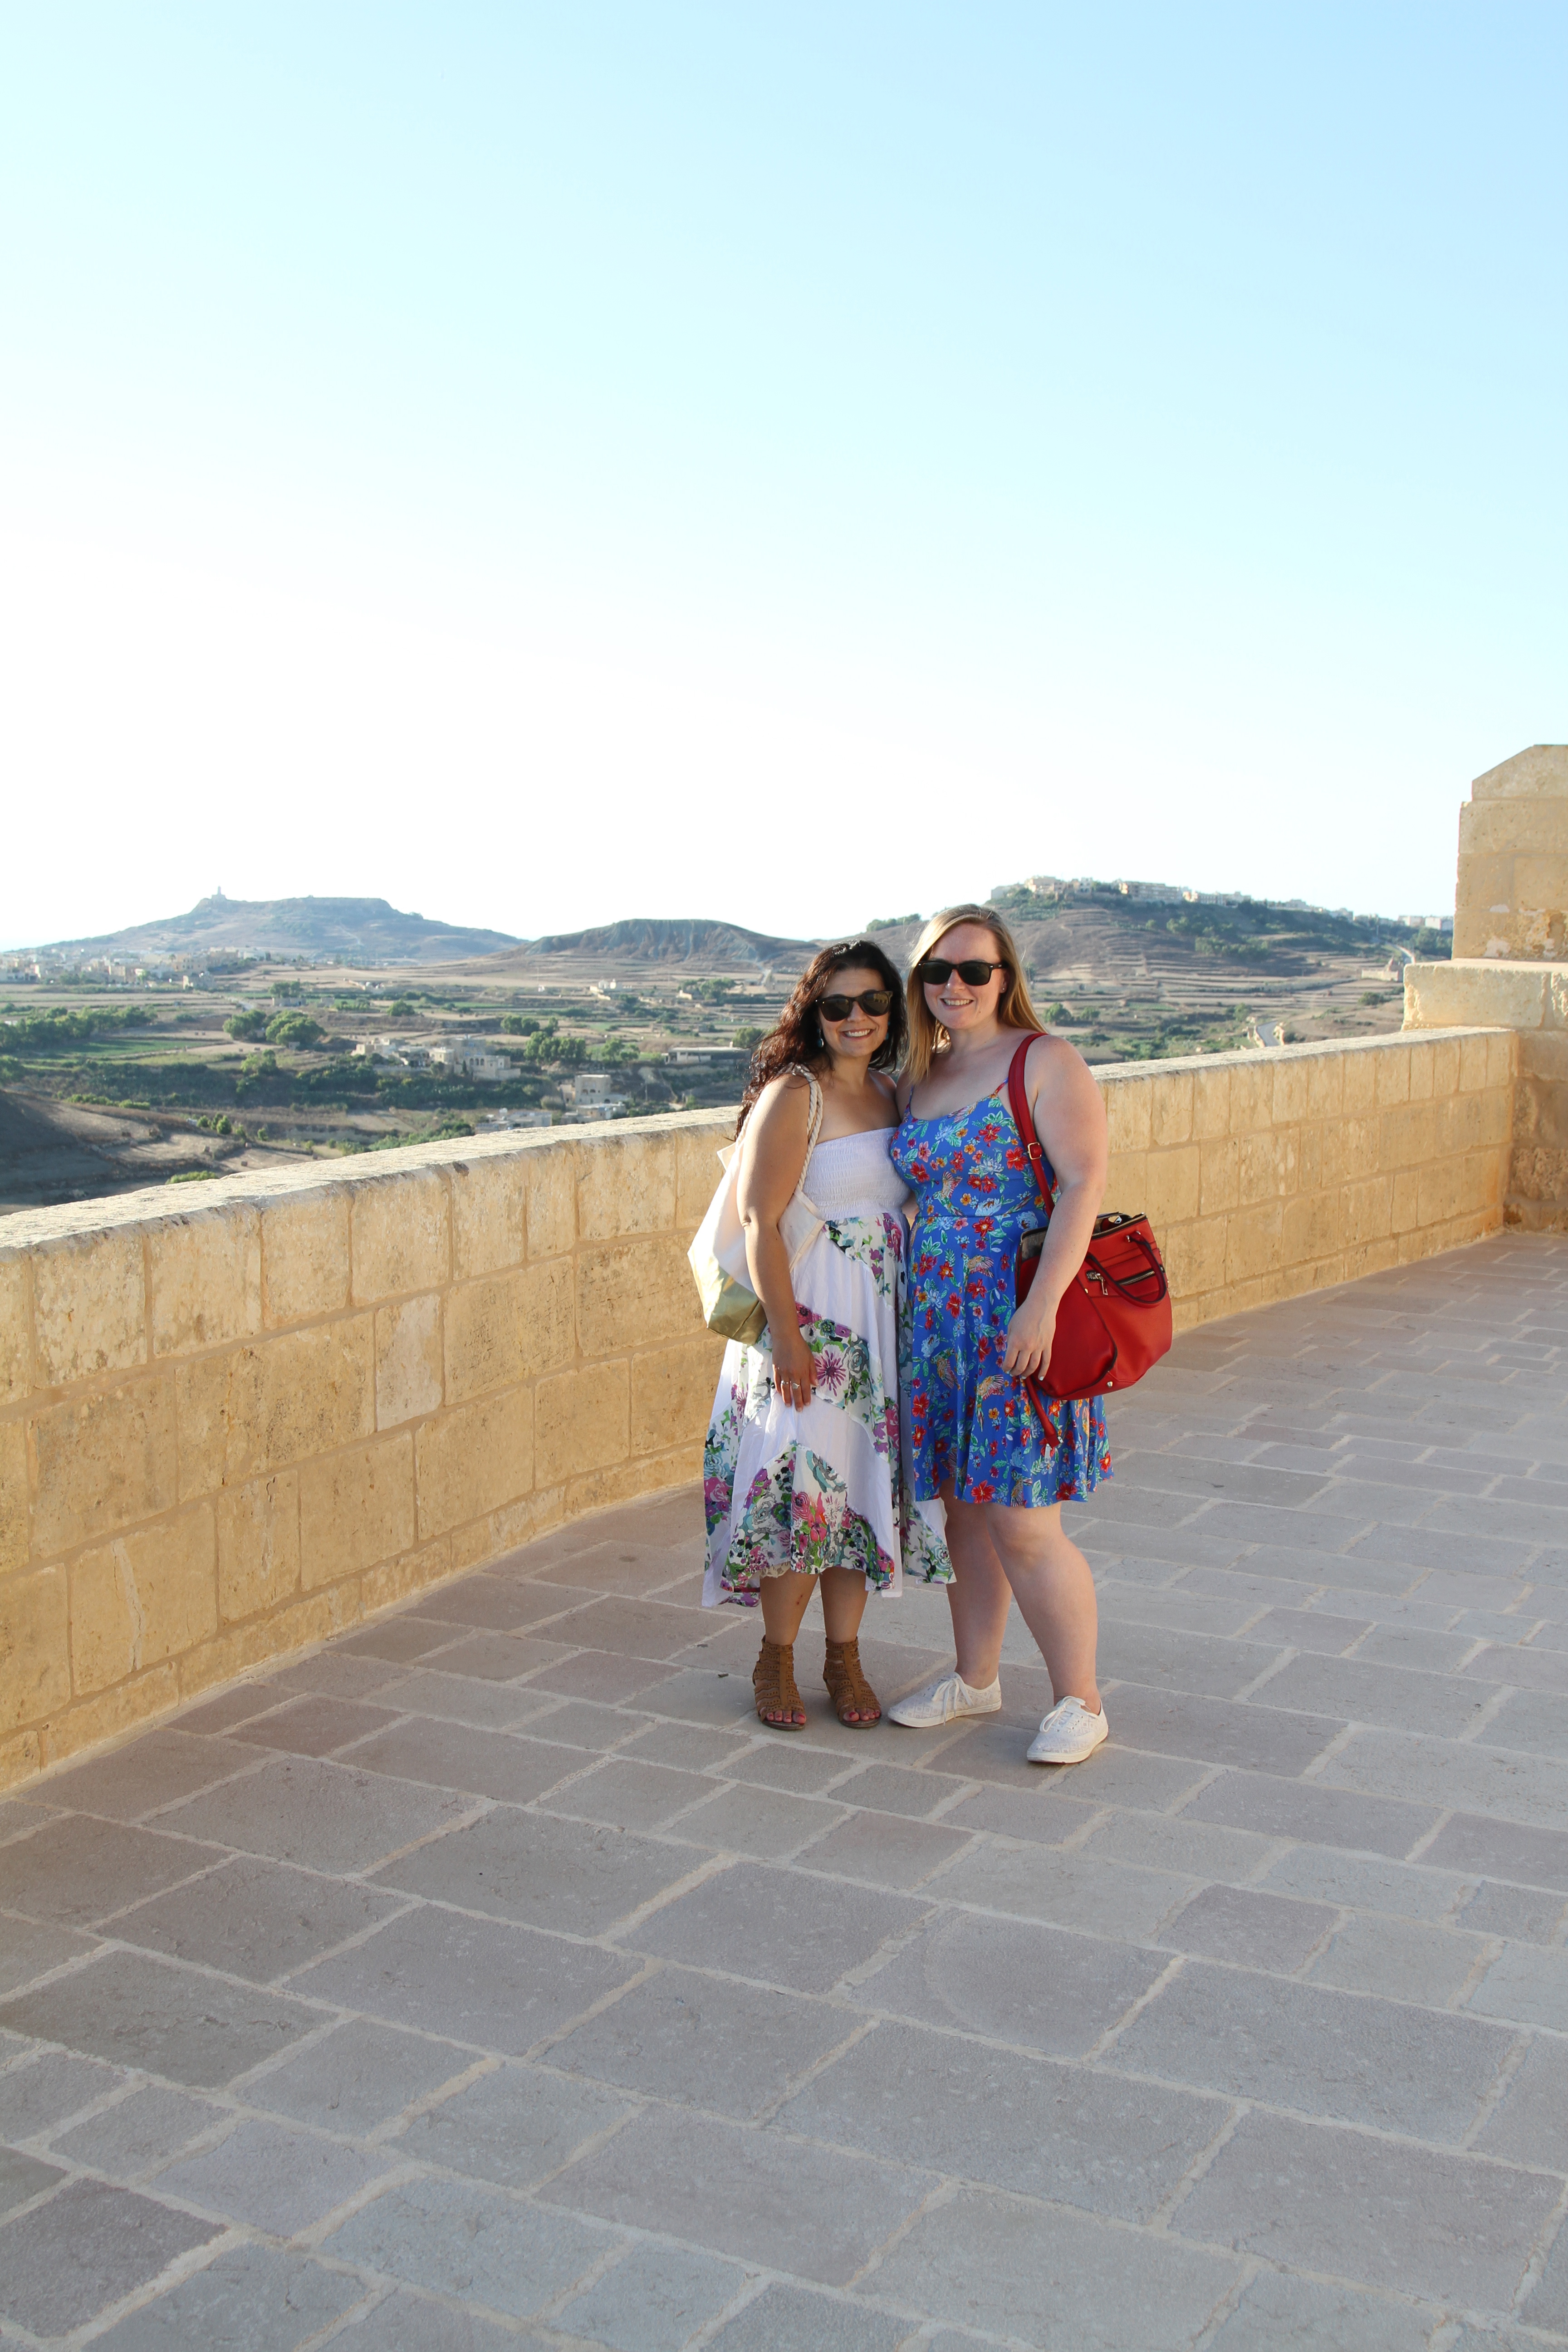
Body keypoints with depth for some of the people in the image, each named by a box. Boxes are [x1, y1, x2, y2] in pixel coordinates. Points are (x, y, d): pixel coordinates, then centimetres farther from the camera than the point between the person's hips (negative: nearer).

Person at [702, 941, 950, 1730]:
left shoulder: (888, 1093, 12)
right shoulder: (792, 1096, -10)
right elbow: (759, 1221, -15)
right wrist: (787, 1335, -19)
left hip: (884, 1318, 7)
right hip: (808, 1313, -7)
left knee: (865, 1480, 9)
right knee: (802, 1482, -5)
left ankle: (844, 1656, 21)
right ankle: (775, 1660, 12)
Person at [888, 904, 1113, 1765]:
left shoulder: (1046, 1063, -7)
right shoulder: (915, 1081, 12)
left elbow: (1083, 1184, -15)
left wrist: (1043, 1304, -22)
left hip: (1020, 1324, -6)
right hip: (936, 1321, 6)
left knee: (1022, 1526, -5)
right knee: (962, 1510, 13)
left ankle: (1079, 1702, 10)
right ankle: (974, 1677, 29)